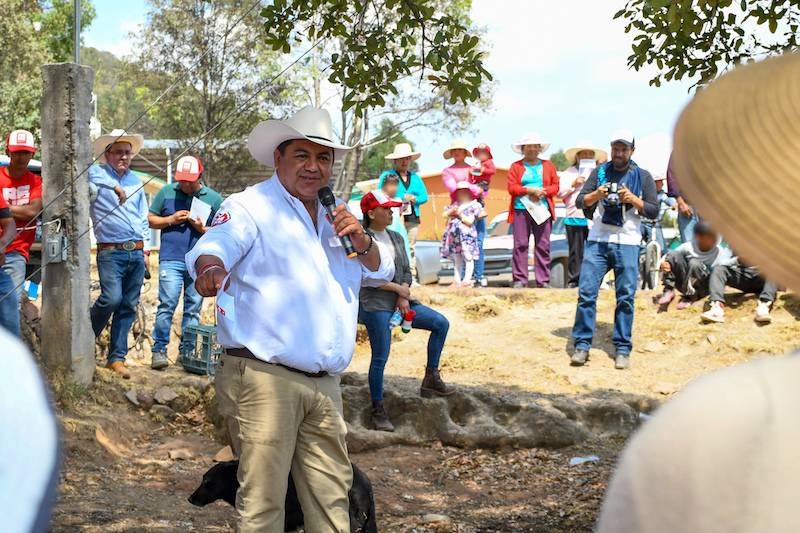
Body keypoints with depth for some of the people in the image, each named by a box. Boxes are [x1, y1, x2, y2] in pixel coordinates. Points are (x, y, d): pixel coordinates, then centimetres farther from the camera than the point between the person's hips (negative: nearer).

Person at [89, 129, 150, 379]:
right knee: (111, 298, -20)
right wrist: (114, 185, -29)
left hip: (137, 252, 5)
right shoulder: (97, 174, 3)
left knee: (128, 307, 3)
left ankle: (116, 357, 9)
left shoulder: (136, 181, 19)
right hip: (110, 252, -5)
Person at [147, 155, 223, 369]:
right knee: (167, 304, -9)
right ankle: (159, 350, -1)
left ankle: (186, 352, 11)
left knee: (193, 308, 3)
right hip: (171, 260, -1)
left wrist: (202, 229, -9)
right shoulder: (166, 192, 9)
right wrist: (171, 220, -4)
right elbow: (149, 220, 13)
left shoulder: (214, 199, 8)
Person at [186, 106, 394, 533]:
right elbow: (215, 244, -21)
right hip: (262, 380, -7)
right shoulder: (249, 208, -2)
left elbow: (381, 273, 23)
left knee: (331, 496, 13)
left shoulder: (333, 217, 20)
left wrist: (361, 240, 1)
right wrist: (212, 266, -46)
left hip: (323, 385, 7)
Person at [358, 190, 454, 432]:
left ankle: (431, 379, 7)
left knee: (441, 323, 0)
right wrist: (399, 288, -9)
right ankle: (378, 410, 7)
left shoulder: (396, 238, 14)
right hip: (375, 305, -7)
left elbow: (406, 271, 13)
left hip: (399, 302, 7)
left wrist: (404, 298, -4)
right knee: (380, 357, -7)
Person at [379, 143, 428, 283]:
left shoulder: (415, 177, 21)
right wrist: (403, 198, -10)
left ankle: (412, 277, 6)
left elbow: (425, 196, 14)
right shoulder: (387, 176, 7)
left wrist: (415, 199, -8)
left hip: (413, 218, 5)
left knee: (411, 248, 3)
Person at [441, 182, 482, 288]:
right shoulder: (455, 205, 17)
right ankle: (457, 280, 13)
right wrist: (451, 211, -5)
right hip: (454, 235, 6)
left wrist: (459, 213, -12)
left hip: (466, 235, -6)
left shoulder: (473, 206, 0)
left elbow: (470, 221, -9)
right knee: (457, 259, 9)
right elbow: (445, 215, 13)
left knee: (468, 257, -5)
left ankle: (467, 280, -3)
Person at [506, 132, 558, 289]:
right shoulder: (516, 166, 12)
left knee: (543, 245, -2)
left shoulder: (548, 165, 18)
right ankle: (520, 279, -2)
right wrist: (531, 190, -12)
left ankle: (543, 280, 1)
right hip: (521, 209, -1)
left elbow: (555, 186, 11)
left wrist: (543, 192, -9)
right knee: (520, 245, -6)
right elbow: (512, 188, 0)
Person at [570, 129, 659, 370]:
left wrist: (633, 199, -11)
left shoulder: (643, 177, 10)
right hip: (597, 241, 1)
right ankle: (582, 345, 3)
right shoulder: (600, 172, 13)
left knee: (626, 297, -2)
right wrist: (596, 195, -13)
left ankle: (622, 349, 6)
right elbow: (580, 201, 7)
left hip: (627, 244, -1)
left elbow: (653, 211, 5)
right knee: (586, 292, -5)